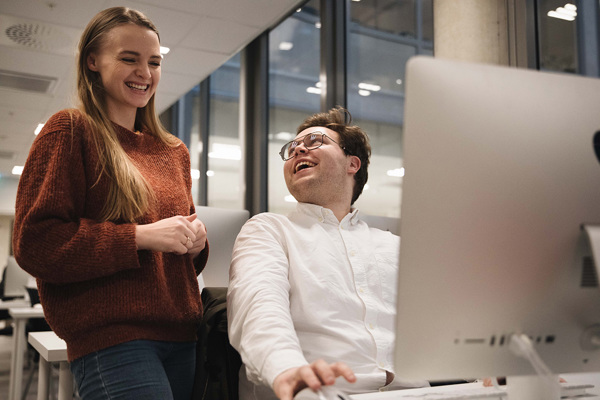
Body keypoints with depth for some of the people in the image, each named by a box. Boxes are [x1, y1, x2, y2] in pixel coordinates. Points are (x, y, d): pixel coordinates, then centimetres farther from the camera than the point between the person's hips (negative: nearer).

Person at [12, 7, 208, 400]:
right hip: (110, 335, -6)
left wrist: (195, 242, 1)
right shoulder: (70, 130, -2)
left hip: (182, 334, 7)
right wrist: (141, 236, -16)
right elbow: (33, 242, -10)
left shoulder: (175, 151, 16)